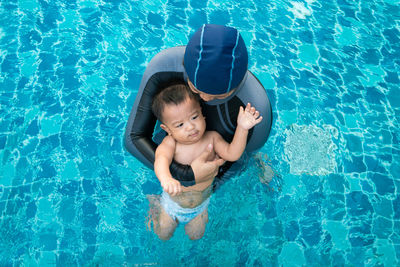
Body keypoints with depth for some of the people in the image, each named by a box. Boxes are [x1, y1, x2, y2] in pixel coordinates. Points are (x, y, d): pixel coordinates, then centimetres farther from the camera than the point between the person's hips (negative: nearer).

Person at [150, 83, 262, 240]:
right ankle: (159, 210, 49)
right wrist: (166, 179, -71)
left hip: (201, 204, 2)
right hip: (173, 202, -1)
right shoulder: (171, 142, -30)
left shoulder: (211, 138, -20)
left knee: (196, 236, 21)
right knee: (163, 236, 20)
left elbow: (232, 154, -30)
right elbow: (161, 158, -49)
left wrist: (242, 128, -42)